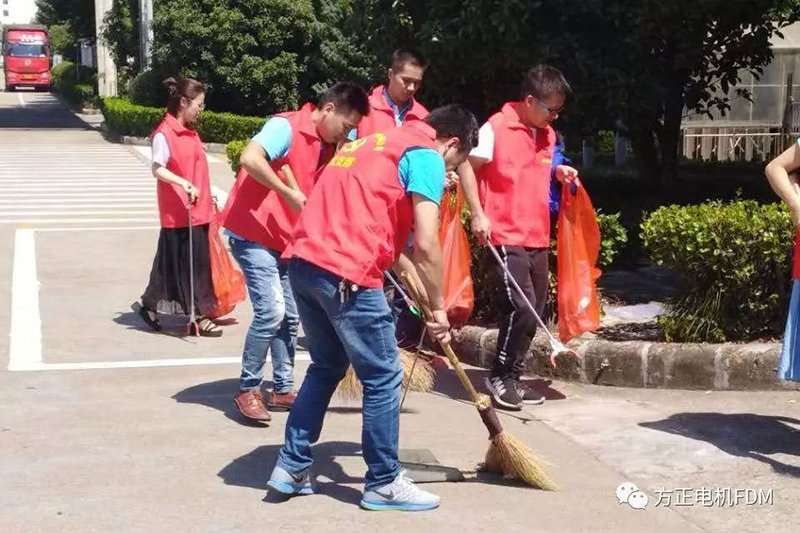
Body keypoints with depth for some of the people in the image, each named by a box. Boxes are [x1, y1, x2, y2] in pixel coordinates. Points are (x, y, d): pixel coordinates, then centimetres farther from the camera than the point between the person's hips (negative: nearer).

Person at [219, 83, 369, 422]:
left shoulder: (328, 147, 9)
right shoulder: (286, 127, -16)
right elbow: (250, 159, -33)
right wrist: (289, 194, -29)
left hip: (286, 240, 9)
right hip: (252, 233, -9)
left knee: (290, 316, 10)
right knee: (270, 311, -14)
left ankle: (283, 390, 21)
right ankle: (247, 390, 1)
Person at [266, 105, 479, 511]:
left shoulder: (378, 143, 26)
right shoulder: (426, 156, -1)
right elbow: (425, 246, -9)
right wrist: (438, 309, 3)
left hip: (304, 261, 9)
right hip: (345, 273, -9)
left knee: (326, 366, 23)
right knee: (383, 378, 5)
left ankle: (292, 466, 26)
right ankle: (383, 484, 15)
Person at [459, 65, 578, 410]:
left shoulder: (548, 135, 12)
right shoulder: (496, 127, -10)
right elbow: (467, 166, -8)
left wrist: (557, 172, 7)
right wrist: (478, 214, -13)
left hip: (537, 237, 8)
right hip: (505, 236, -8)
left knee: (534, 310, 10)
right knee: (521, 307, -14)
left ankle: (512, 379, 22)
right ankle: (500, 376, 4)